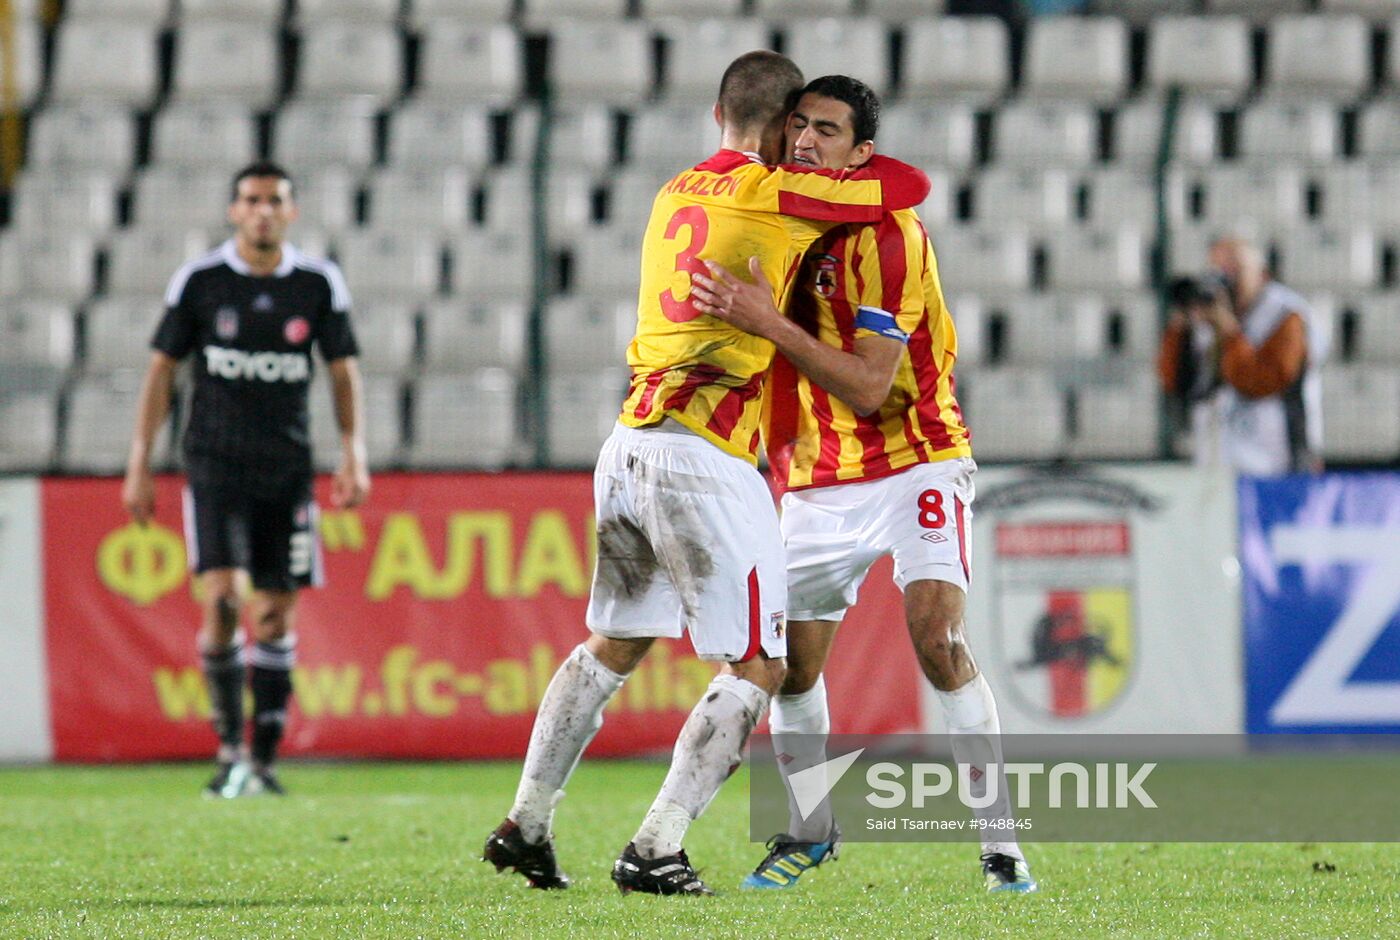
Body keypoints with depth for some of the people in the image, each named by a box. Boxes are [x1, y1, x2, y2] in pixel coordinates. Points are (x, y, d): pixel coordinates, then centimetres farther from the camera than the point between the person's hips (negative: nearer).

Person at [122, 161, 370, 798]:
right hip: (214, 464, -2)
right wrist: (140, 464, 1)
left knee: (275, 617, 3)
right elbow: (161, 370, 4)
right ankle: (230, 749, -5)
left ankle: (264, 761, 10)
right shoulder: (198, 282, -1)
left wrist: (353, 453, -5)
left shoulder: (319, 285, 3)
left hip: (288, 470, 2)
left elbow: (343, 370, 8)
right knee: (222, 601, -16)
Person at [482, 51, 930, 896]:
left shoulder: (676, 195, 15)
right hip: (704, 461, -8)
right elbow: (910, 186, 0)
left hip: (629, 444, 8)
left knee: (612, 646, 22)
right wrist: (850, 163, 19)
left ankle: (525, 825, 23)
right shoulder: (774, 195, -7)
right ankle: (656, 850, -7)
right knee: (757, 668, 0)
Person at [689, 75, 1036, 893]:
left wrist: (770, 324, -32)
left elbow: (868, 387, -24)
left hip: (915, 464, -6)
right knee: (792, 662, 5)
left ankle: (1003, 847, -17)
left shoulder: (888, 235, -18)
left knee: (939, 640, -21)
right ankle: (810, 832, 26)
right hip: (819, 483, 6)